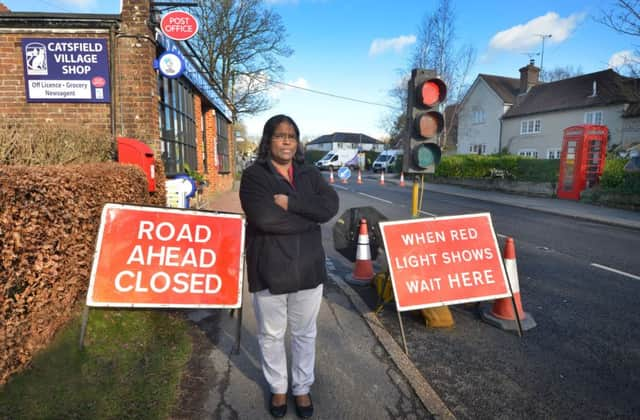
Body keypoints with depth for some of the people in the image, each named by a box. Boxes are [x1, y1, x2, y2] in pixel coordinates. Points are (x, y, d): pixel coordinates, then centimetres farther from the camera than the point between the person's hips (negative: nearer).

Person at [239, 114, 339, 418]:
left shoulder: (309, 174, 6)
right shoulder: (254, 175, -7)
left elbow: (330, 206, -11)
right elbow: (264, 217, -23)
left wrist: (290, 203, -21)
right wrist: (310, 217, -15)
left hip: (307, 267, 3)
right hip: (269, 269, -3)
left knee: (305, 334, 18)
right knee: (271, 335, 16)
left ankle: (302, 388, 40)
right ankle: (277, 388, 40)